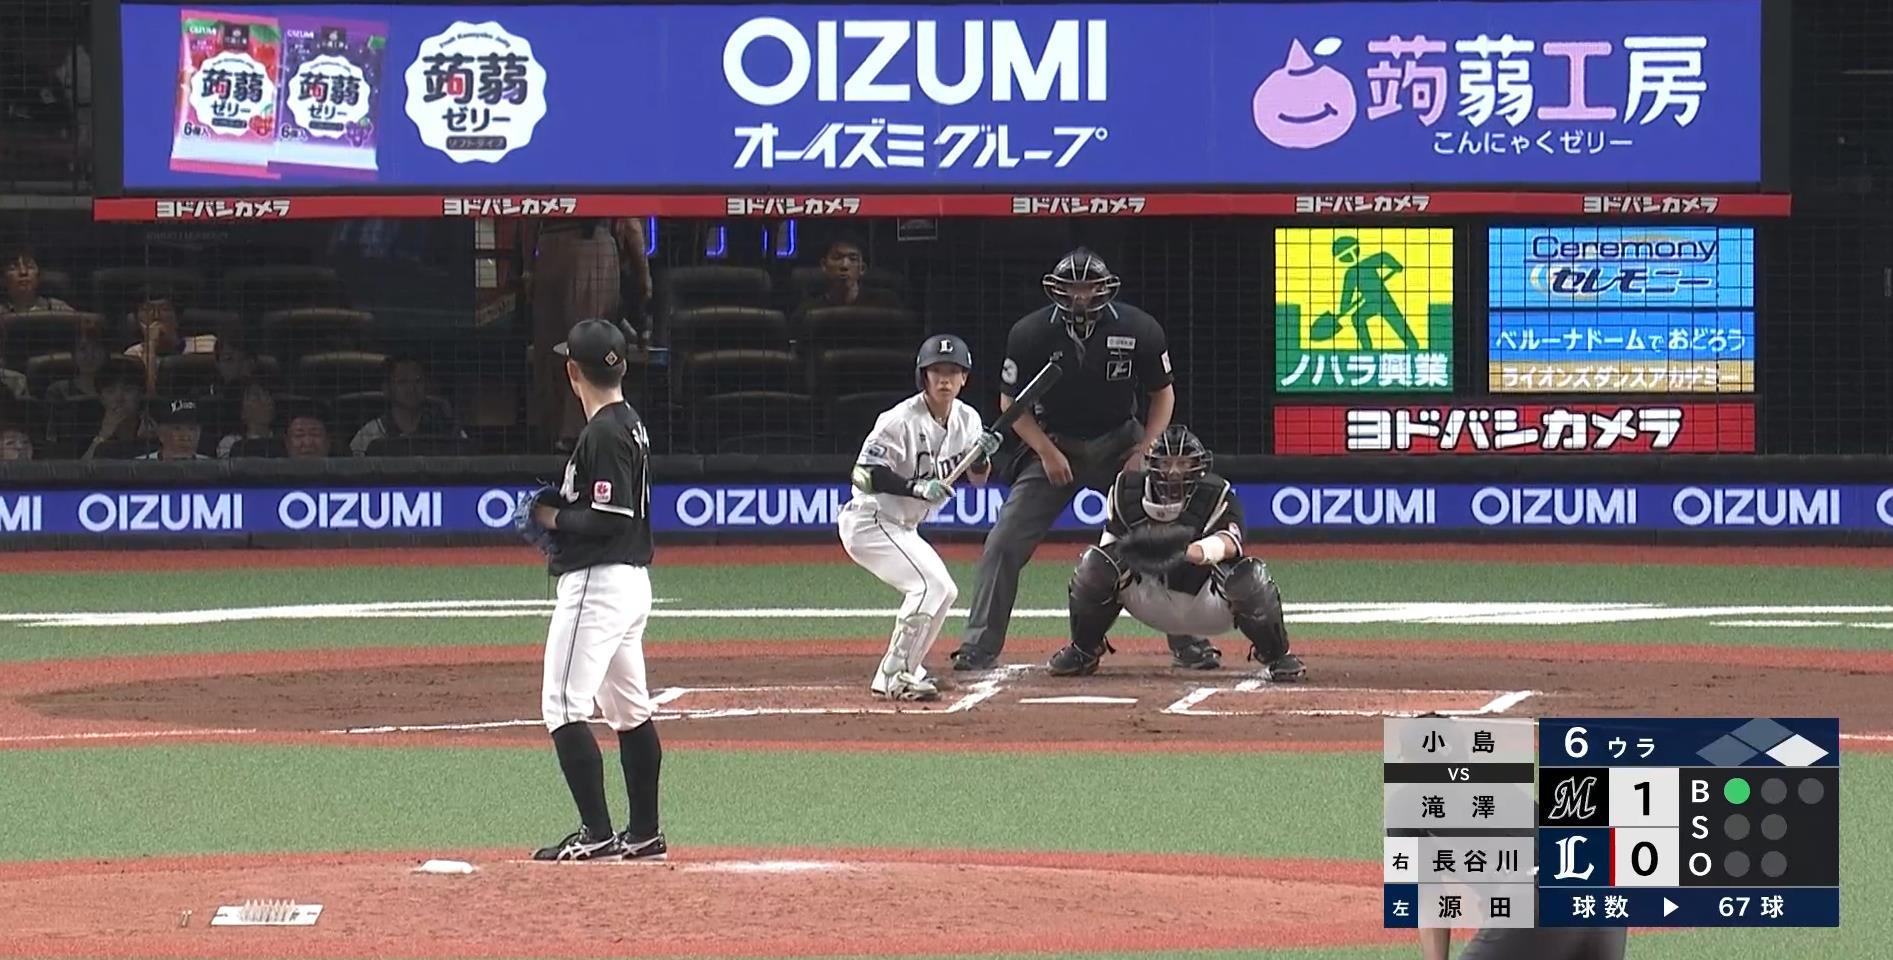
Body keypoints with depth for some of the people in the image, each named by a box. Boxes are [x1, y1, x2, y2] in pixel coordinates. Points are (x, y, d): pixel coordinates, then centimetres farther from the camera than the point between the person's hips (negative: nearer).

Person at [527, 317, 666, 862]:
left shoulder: (604, 434, -18)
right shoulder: (630, 424, 13)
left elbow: (607, 519, -23)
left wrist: (553, 517, -10)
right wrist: (562, 511, 10)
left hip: (596, 585, -11)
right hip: (631, 579, 11)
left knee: (564, 707, -10)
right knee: (630, 709, 14)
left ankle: (597, 834, -14)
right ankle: (644, 835, 18)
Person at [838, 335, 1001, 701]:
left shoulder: (966, 419, 2)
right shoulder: (901, 421, -22)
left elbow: (978, 478, 7)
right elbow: (865, 475, -24)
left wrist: (982, 454, -15)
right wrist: (916, 487, -34)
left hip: (902, 528, 9)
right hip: (870, 520, -9)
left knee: (942, 591, 16)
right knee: (931, 585, -22)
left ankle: (904, 669, 26)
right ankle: (894, 677, -18)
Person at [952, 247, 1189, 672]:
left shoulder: (1139, 329, -14)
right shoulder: (1031, 333, -15)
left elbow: (1163, 394, -1)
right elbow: (1011, 402, -3)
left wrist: (1143, 453, -12)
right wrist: (1047, 452, -14)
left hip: (1120, 444, 0)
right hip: (1054, 443, 0)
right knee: (1004, 543, -10)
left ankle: (1188, 643, 5)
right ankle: (980, 647, -2)